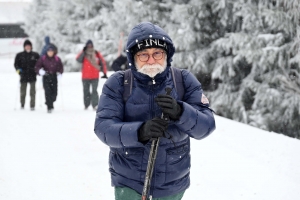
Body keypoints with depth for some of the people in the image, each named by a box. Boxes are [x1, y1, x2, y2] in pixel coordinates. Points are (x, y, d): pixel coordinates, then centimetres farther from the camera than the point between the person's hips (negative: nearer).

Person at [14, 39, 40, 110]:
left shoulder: (35, 55, 6)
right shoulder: (19, 55, 5)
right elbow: (16, 64, 8)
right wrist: (18, 69, -10)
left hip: (32, 76, 0)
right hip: (23, 76, 0)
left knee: (32, 92, -3)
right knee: (22, 92, 5)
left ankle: (32, 106, 2)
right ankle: (22, 105, 18)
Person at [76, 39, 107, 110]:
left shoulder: (97, 54, 4)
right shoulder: (83, 54, 3)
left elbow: (103, 63, 9)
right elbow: (78, 59, -16)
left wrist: (105, 73, 5)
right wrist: (83, 51, -23)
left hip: (95, 77, -1)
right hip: (85, 77, 1)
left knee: (94, 91, -10)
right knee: (86, 91, 8)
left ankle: (95, 105, -9)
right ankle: (86, 105, 18)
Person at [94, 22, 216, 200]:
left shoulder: (184, 80, -6)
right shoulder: (118, 83, -8)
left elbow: (207, 125, -13)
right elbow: (103, 127, -18)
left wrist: (180, 112, -34)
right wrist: (139, 132, -36)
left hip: (173, 185, 2)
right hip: (129, 184, -2)